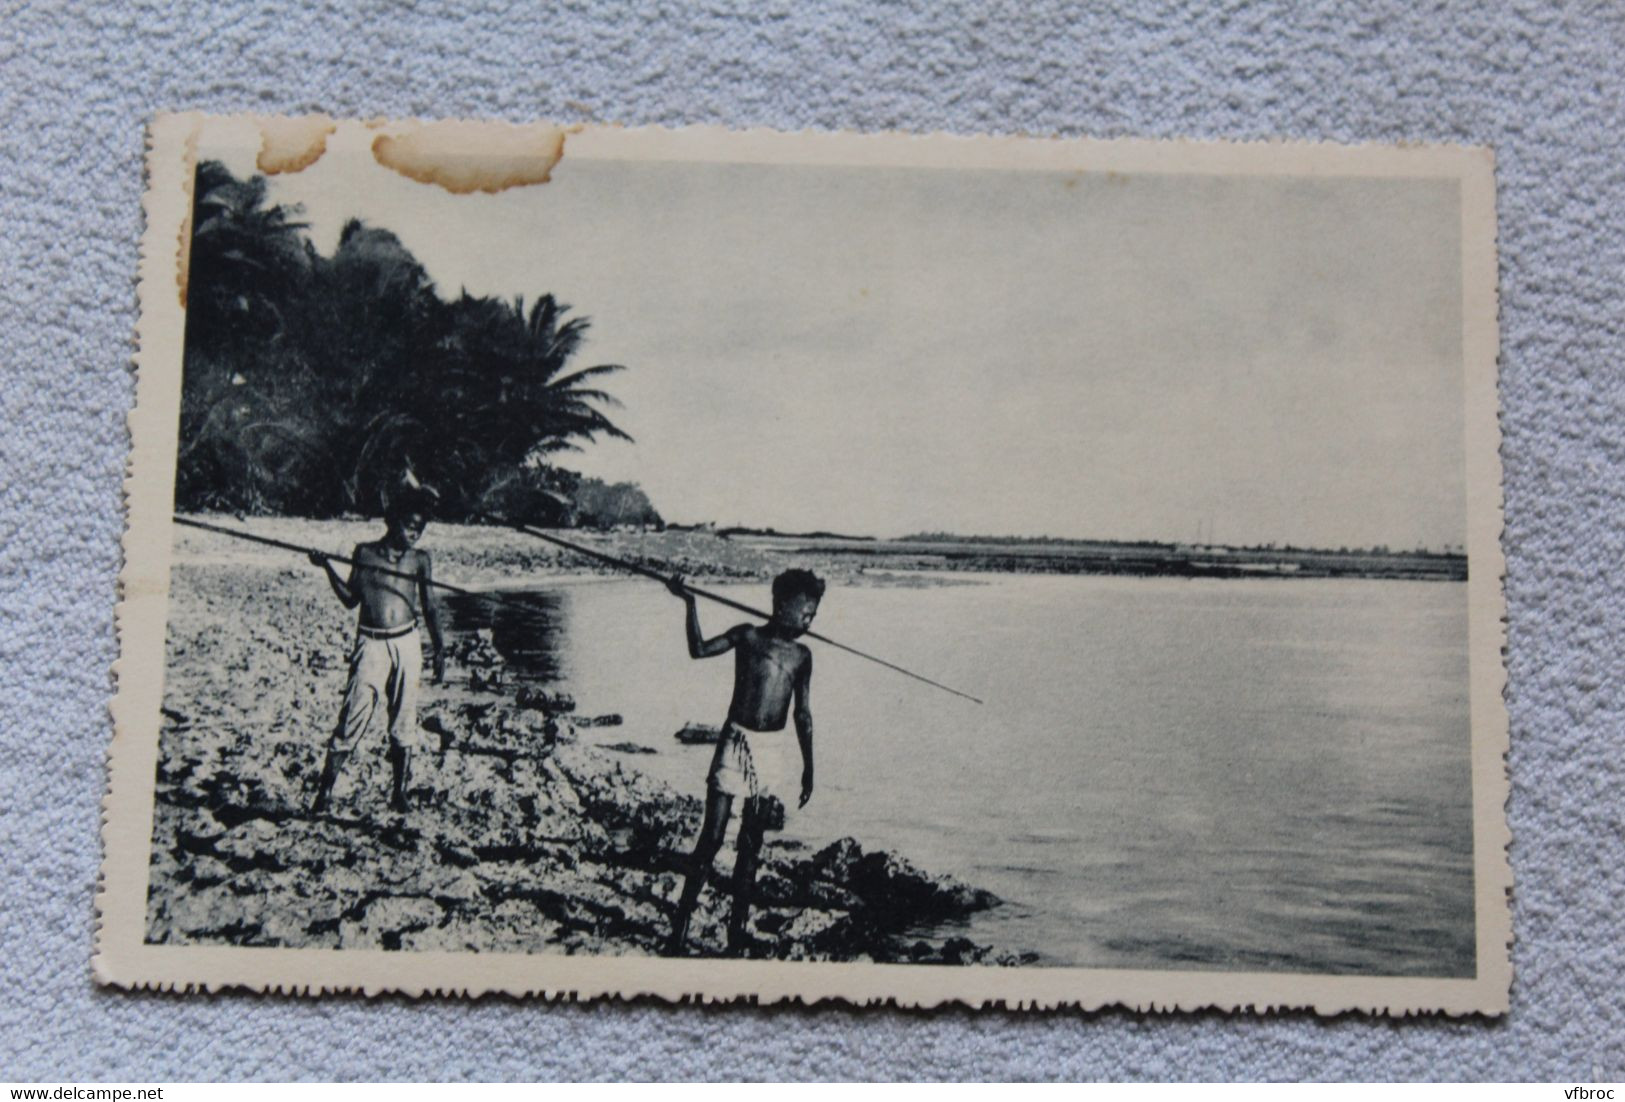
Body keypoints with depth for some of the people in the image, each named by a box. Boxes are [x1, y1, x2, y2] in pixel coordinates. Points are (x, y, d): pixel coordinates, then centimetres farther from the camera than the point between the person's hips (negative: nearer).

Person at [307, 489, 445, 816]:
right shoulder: (364, 553, 3)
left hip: (407, 644, 2)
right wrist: (328, 568, -4)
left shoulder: (419, 559, 6)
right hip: (371, 644, -2)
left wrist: (438, 648, 9)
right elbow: (350, 599, 7)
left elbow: (428, 607, 12)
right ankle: (324, 791, -1)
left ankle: (399, 792, 16)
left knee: (403, 722, 6)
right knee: (353, 715, -9)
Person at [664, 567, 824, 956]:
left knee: (751, 844, 8)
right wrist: (690, 604, -19)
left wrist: (808, 767, 15)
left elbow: (803, 715, 15)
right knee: (711, 838, -6)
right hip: (736, 743, -4)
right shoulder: (748, 636, 0)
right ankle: (680, 927, 1)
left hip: (771, 749, 4)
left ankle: (737, 929, 16)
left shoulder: (801, 656, 11)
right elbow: (700, 649, -10)